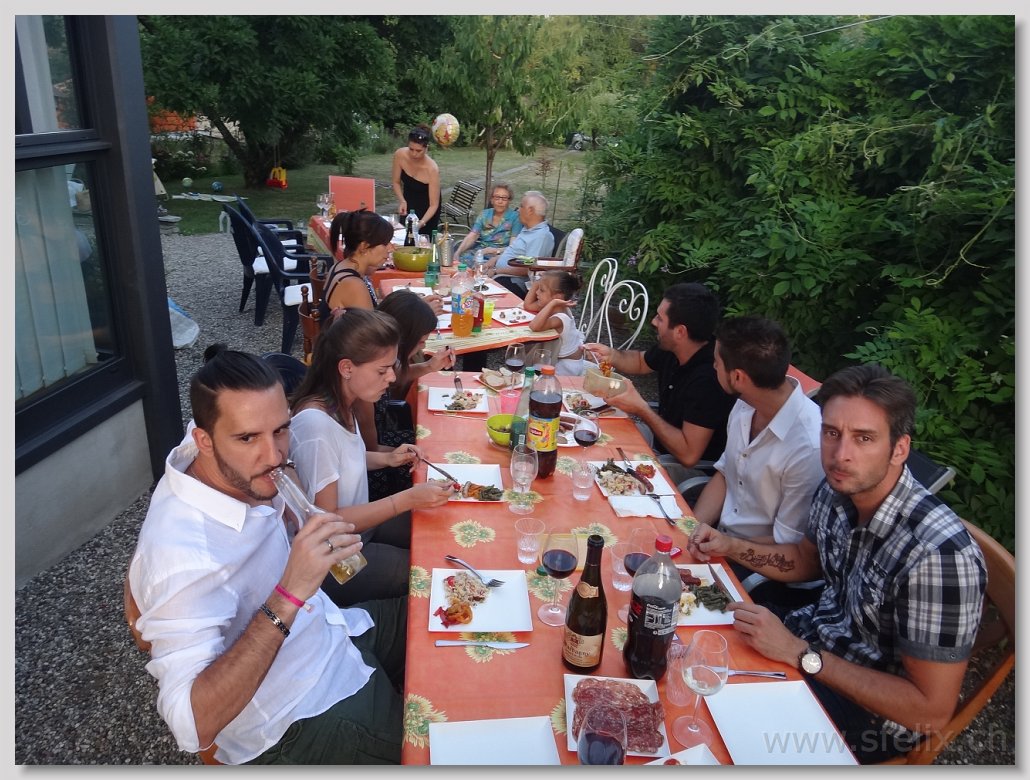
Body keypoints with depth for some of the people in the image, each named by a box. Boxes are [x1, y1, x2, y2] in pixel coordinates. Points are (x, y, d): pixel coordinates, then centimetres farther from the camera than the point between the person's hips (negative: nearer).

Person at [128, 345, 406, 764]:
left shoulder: (237, 467, -14)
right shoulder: (183, 555, -36)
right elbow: (193, 726, -39)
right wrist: (288, 596, -45)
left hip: (334, 633, 8)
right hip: (300, 721, -7)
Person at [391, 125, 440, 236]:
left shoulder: (432, 169, -34)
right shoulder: (400, 155, -24)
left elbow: (433, 205, -30)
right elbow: (396, 182, -7)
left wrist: (422, 222, -45)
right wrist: (402, 201, -24)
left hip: (426, 207, -4)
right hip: (408, 201, 4)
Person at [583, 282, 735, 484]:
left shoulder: (709, 377, -33)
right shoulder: (670, 349, -5)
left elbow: (689, 455, -33)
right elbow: (641, 362, 19)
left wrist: (641, 409, -28)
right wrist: (611, 356, -2)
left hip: (696, 467, -9)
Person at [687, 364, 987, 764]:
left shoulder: (939, 554, -34)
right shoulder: (838, 489, -13)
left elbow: (931, 711, -26)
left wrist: (799, 653, -28)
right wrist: (731, 546, -6)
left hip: (873, 711, -6)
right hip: (817, 635, 6)